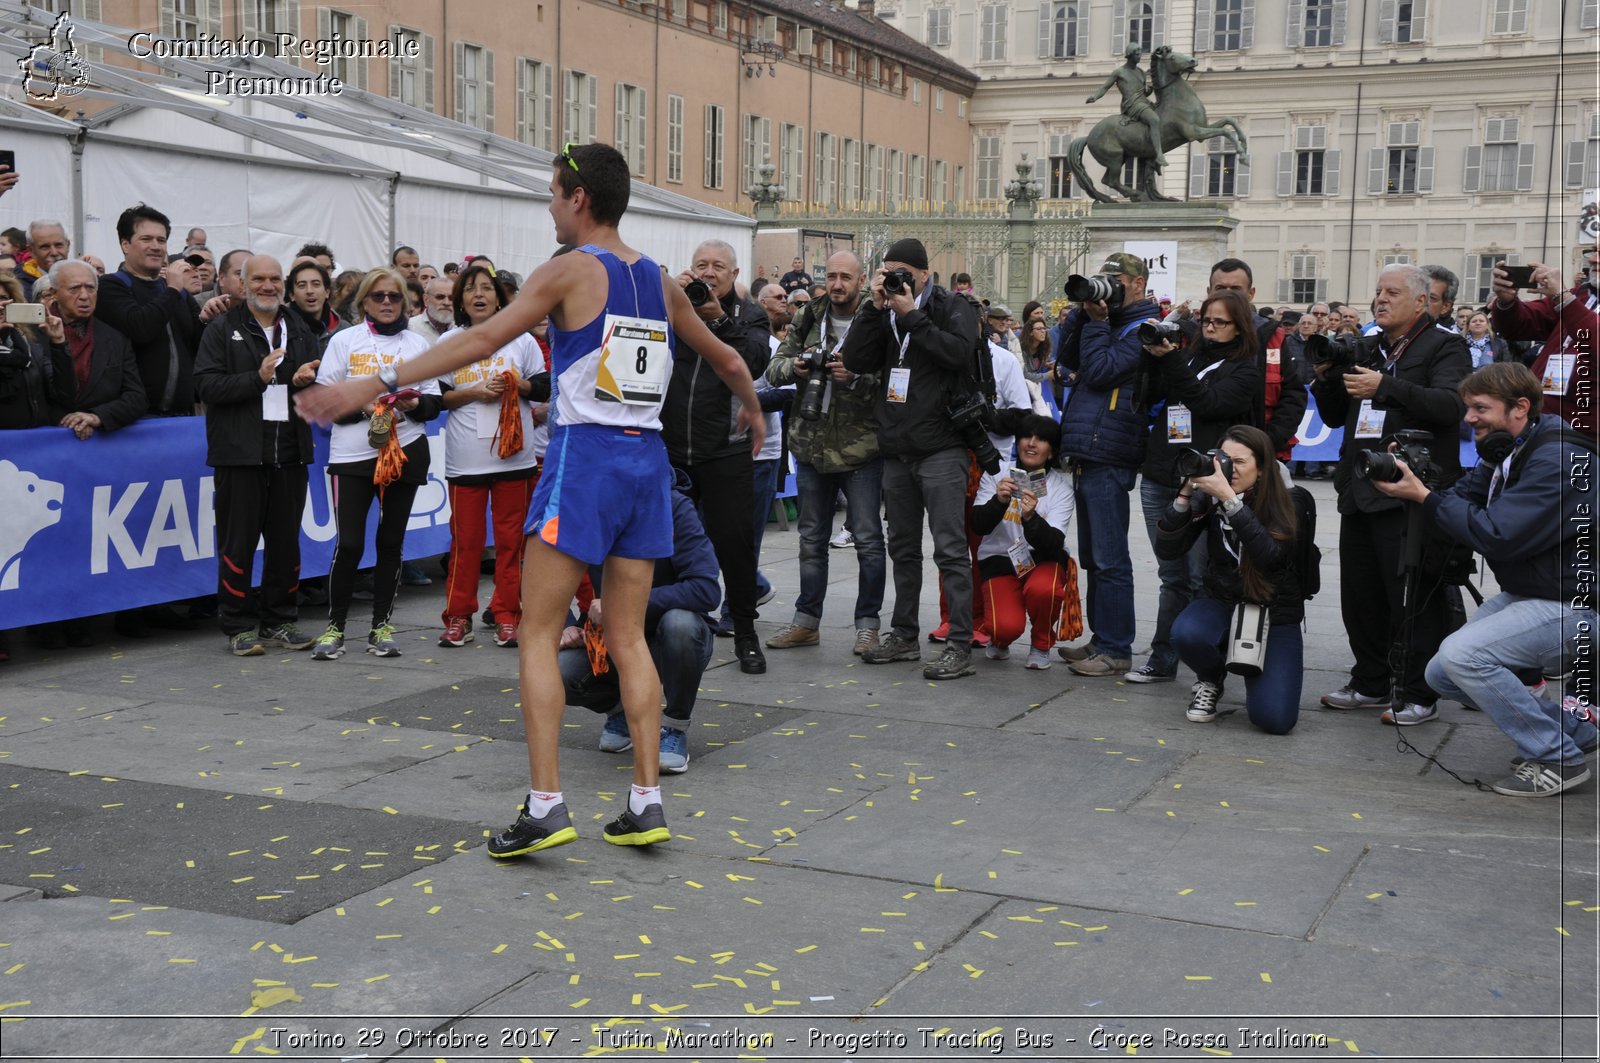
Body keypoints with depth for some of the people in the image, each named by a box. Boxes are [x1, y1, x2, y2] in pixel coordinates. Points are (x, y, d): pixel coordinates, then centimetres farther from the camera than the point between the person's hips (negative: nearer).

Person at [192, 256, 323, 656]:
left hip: (290, 451, 5)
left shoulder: (300, 331, 16)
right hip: (240, 453, -4)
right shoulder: (222, 330, 1)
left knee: (286, 540, 9)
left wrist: (307, 380, -2)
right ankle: (240, 627, 7)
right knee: (239, 541, -1)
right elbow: (206, 386, -9)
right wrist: (258, 378, -19)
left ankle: (280, 621, 19)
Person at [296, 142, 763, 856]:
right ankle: (646, 803, 10)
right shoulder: (661, 281, 14)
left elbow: (484, 339, -14)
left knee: (538, 635, 0)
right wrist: (752, 409, 46)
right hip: (647, 457, 6)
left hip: (586, 451, -6)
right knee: (627, 637, 11)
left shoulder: (572, 270, -5)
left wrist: (380, 382, -14)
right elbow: (725, 360, 26)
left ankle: (544, 805, -5)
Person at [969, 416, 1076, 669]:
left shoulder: (1061, 486, -8)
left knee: (1042, 588, -36)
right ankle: (1000, 639, 16)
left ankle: (1041, 646, -3)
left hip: (1043, 558, 0)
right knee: (1007, 626, -26)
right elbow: (978, 525, -15)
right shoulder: (996, 474, -5)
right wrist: (998, 501, -34)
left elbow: (1053, 543, -19)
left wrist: (1031, 518, -38)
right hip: (1000, 560, 0)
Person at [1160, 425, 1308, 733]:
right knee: (1186, 634, -35)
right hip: (1223, 604, 2)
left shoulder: (1288, 505, -13)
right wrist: (1185, 493, -24)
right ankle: (1211, 679, 2)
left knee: (1275, 719, -19)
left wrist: (1230, 499, -36)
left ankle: (1257, 677, 19)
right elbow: (1166, 550, -13)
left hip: (1275, 615, -2)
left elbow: (1269, 555, -31)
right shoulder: (1210, 499, -6)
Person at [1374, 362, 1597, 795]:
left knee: (1461, 654, -26)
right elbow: (1463, 502, 2)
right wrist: (1410, 481, -16)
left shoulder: (1556, 460, -23)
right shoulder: (1503, 452, 8)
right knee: (1442, 674, 6)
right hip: (1523, 594, 10)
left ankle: (1557, 759, -11)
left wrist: (1423, 495, -23)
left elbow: (1497, 535, -28)